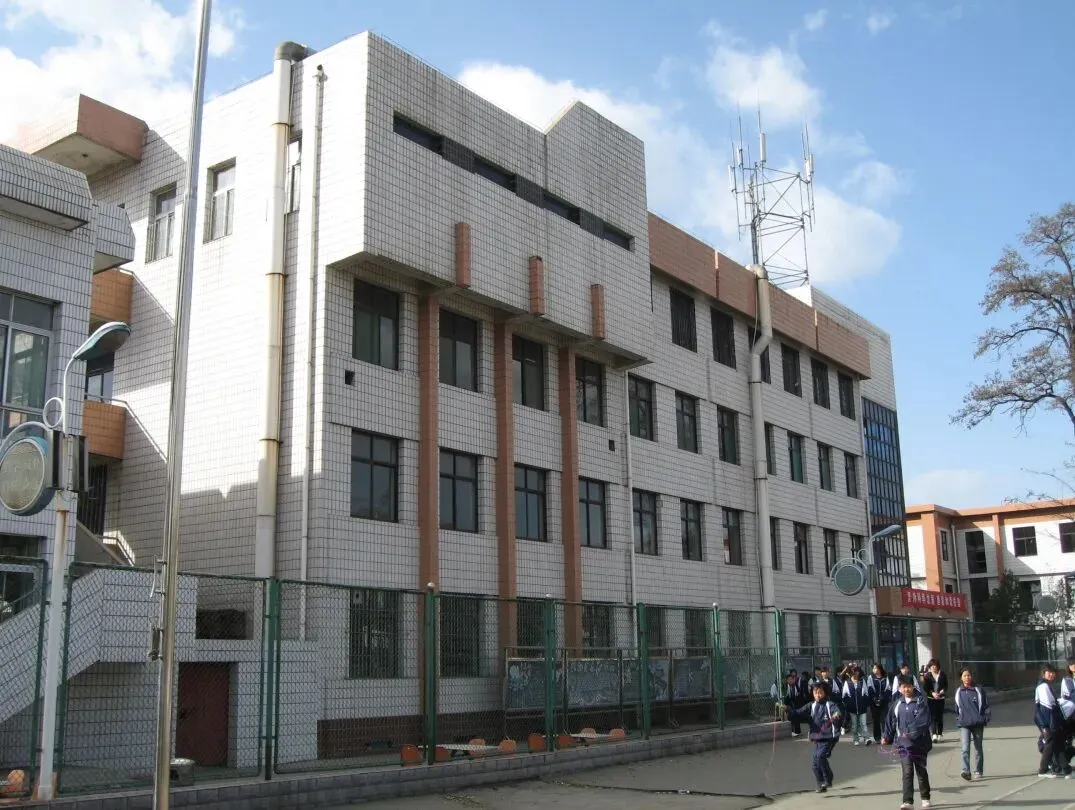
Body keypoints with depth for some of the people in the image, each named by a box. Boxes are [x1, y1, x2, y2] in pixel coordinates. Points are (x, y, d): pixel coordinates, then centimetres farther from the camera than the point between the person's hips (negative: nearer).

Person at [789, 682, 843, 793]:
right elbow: (799, 713, 3)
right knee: (815, 764, 6)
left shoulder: (830, 705, -6)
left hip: (829, 738, -6)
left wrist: (836, 715, -49)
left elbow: (837, 711, -25)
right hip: (816, 739, 6)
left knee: (820, 756, -22)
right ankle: (821, 785, 22)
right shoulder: (811, 706, 9)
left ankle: (828, 780, -6)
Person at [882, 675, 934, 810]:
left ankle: (925, 798, 30)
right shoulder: (897, 703, 5)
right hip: (903, 743, 2)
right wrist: (887, 736, 6)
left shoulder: (920, 701, -7)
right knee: (907, 772, -6)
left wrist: (912, 733, -27)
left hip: (919, 743, -2)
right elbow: (890, 720, 11)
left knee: (921, 771, 13)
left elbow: (923, 721, -17)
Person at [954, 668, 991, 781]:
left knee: (978, 748, 11)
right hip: (964, 724, 1)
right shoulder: (958, 692, 6)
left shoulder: (979, 690, -1)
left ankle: (979, 771, 23)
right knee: (964, 748, -13)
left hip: (978, 723, -1)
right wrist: (958, 720, 15)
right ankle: (966, 771, -19)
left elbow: (986, 706, 2)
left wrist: (986, 719, -5)